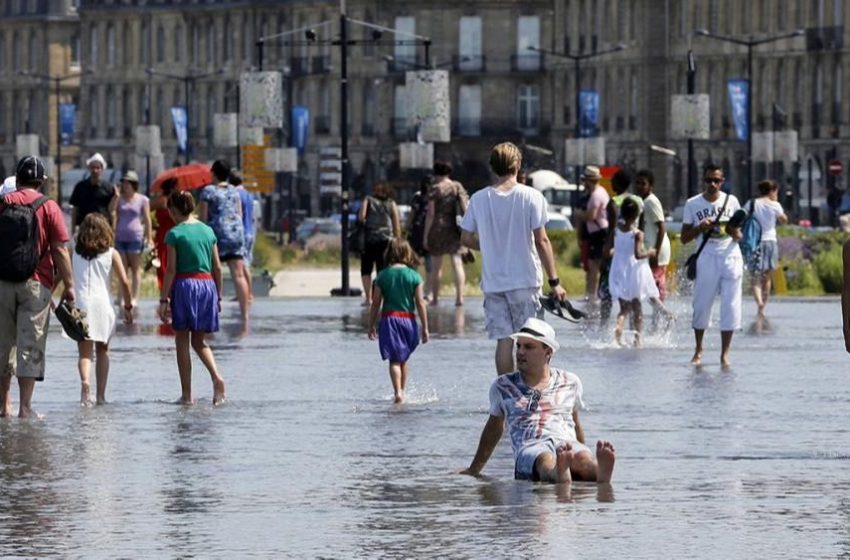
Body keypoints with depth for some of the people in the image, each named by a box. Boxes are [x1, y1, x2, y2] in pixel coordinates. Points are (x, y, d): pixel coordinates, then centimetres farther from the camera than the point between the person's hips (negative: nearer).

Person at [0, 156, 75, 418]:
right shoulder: (48, 208, -4)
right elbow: (59, 251, -8)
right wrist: (68, 285, -2)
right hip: (35, 284, -3)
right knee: (30, 345, -1)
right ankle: (25, 406, -6)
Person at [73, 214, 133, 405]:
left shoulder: (75, 253, 8)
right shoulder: (111, 254, 4)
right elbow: (124, 282, 0)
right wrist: (128, 306, 9)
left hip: (79, 304, 0)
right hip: (102, 304, 0)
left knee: (85, 352, -2)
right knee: (102, 350, 16)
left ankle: (84, 381, -32)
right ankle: (101, 395, 11)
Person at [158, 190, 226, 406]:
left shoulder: (175, 234, -7)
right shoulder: (208, 231, 8)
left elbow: (171, 270, -9)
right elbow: (217, 268, 10)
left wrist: (164, 300, -6)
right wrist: (218, 296, 18)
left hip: (184, 285, -5)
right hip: (207, 284, 5)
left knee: (182, 341, 5)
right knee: (199, 341, 15)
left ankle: (187, 394, 3)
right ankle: (217, 378, -10)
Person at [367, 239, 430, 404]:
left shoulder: (382, 276, -2)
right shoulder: (414, 276, -3)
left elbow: (376, 304, 1)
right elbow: (420, 304, -3)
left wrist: (371, 326, 10)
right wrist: (425, 328, 3)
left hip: (389, 319, -1)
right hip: (408, 320, 1)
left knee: (394, 360, -1)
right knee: (403, 359, 18)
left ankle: (398, 392, -16)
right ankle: (402, 390, 22)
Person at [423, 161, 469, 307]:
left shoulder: (435, 189, -5)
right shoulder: (458, 187, 5)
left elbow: (430, 214, -8)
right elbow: (466, 208, 2)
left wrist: (426, 235, -5)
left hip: (438, 229, -3)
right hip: (455, 230, 3)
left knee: (436, 266, 8)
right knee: (457, 263, 0)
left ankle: (434, 298, 12)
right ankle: (459, 296, -13)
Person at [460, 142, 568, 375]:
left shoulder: (479, 199, 1)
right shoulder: (531, 197, -7)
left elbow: (466, 239, 5)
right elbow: (542, 241, -9)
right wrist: (554, 281, -5)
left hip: (493, 282, 3)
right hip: (526, 278, -2)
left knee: (504, 340, 6)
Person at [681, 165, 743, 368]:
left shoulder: (731, 201, 6)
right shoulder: (693, 204, 3)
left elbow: (739, 235, 11)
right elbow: (684, 238, 5)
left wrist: (735, 233, -12)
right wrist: (700, 228, -13)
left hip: (730, 255, 0)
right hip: (706, 257, 0)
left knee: (730, 307, -4)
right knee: (701, 305, 2)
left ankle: (724, 353, 2)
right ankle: (698, 350, 20)